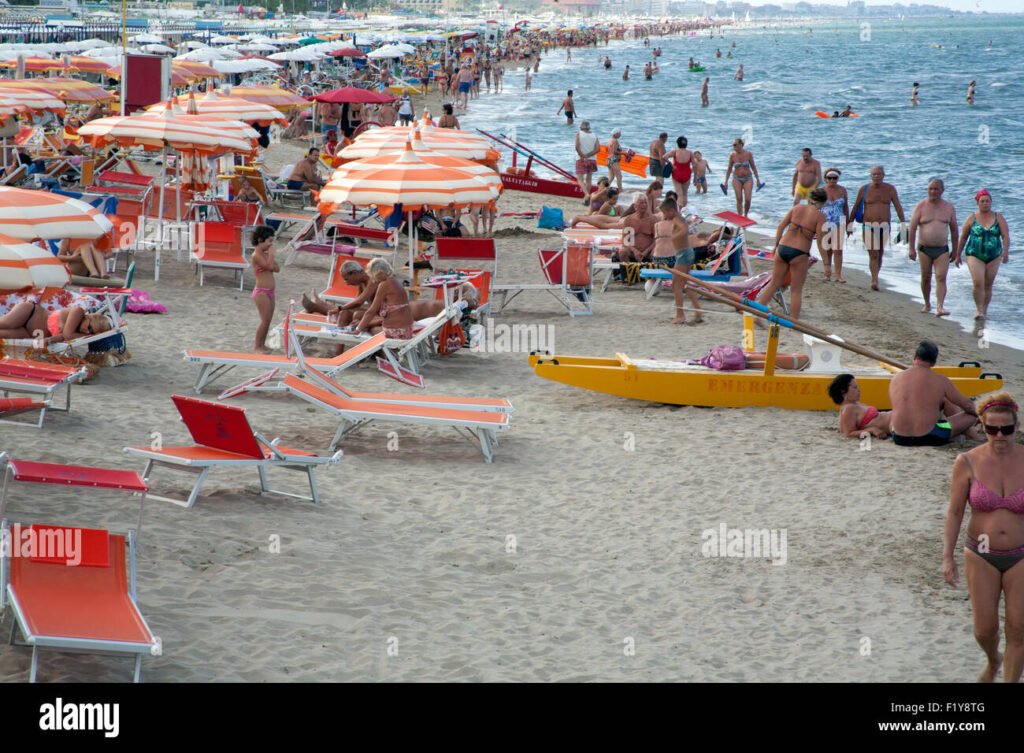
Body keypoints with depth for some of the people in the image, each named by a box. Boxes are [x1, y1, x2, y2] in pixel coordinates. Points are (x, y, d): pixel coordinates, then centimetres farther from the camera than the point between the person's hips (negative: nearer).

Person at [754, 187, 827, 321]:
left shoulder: (797, 208, 6)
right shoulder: (819, 216, -7)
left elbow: (780, 227, 6)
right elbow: (820, 241, -11)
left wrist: (776, 245, 18)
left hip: (782, 248, 4)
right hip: (799, 254, -4)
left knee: (774, 284, 18)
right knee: (796, 290, 8)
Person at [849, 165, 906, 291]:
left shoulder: (890, 189, 2)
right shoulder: (864, 189, -1)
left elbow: (898, 206, 1)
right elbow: (855, 207, 7)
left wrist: (903, 223, -6)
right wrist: (850, 223, 8)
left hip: (884, 226, 2)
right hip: (869, 226, -2)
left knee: (880, 254, 9)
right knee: (873, 255, -13)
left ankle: (874, 280, 22)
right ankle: (875, 281, -17)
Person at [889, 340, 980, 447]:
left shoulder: (896, 378, 2)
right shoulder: (940, 381, -9)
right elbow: (967, 405, 2)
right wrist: (977, 412, 25)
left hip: (900, 439, 5)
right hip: (928, 438, -5)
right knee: (971, 415, 15)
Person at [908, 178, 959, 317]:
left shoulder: (949, 208, 6)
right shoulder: (921, 206, -1)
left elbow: (954, 230, 12)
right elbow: (912, 228, -4)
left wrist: (955, 249, 11)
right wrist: (912, 248, -10)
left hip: (942, 249, 0)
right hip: (924, 249, 0)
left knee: (941, 278, -12)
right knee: (925, 278, 8)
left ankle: (940, 307, -20)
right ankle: (927, 304, 26)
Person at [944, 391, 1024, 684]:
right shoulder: (967, 462, -13)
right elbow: (954, 512, -6)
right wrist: (947, 557, -13)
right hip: (981, 557, 0)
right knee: (984, 630, 3)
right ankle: (993, 660, 39)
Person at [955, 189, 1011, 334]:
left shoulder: (998, 218, 4)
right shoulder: (971, 218, 2)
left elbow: (1006, 236, -3)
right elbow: (963, 237, 10)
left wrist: (1005, 251, -18)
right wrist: (958, 255, 13)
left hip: (994, 257, 2)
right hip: (975, 255, -2)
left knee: (988, 285, 8)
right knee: (978, 283, -19)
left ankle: (984, 311, 23)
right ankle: (979, 311, -10)